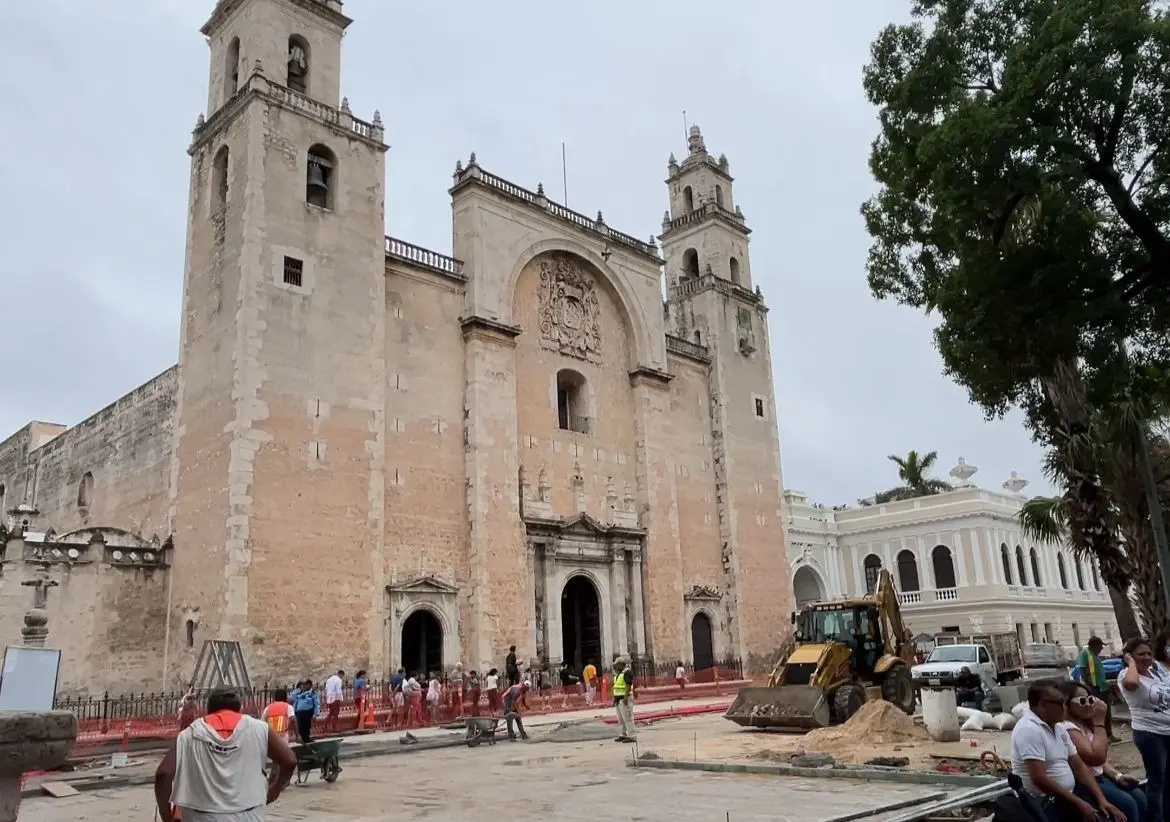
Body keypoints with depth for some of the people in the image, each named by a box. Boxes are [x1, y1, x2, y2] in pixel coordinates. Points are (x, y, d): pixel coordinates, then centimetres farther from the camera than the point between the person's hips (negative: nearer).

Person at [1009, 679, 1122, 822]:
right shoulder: (1029, 729, -20)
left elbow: (1079, 767, 11)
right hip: (1045, 805, -9)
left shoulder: (1058, 728, 11)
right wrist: (1079, 804, -20)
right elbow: (1039, 779, -25)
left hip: (1066, 798, 9)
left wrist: (1101, 799, -1)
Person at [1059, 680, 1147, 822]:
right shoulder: (1067, 728, -19)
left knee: (1139, 796, -4)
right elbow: (1097, 757, -24)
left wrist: (1117, 776, -1)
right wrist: (1099, 722, -19)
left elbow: (1101, 759, 18)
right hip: (1081, 784, -9)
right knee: (1126, 803, -20)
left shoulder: (1085, 724, 13)